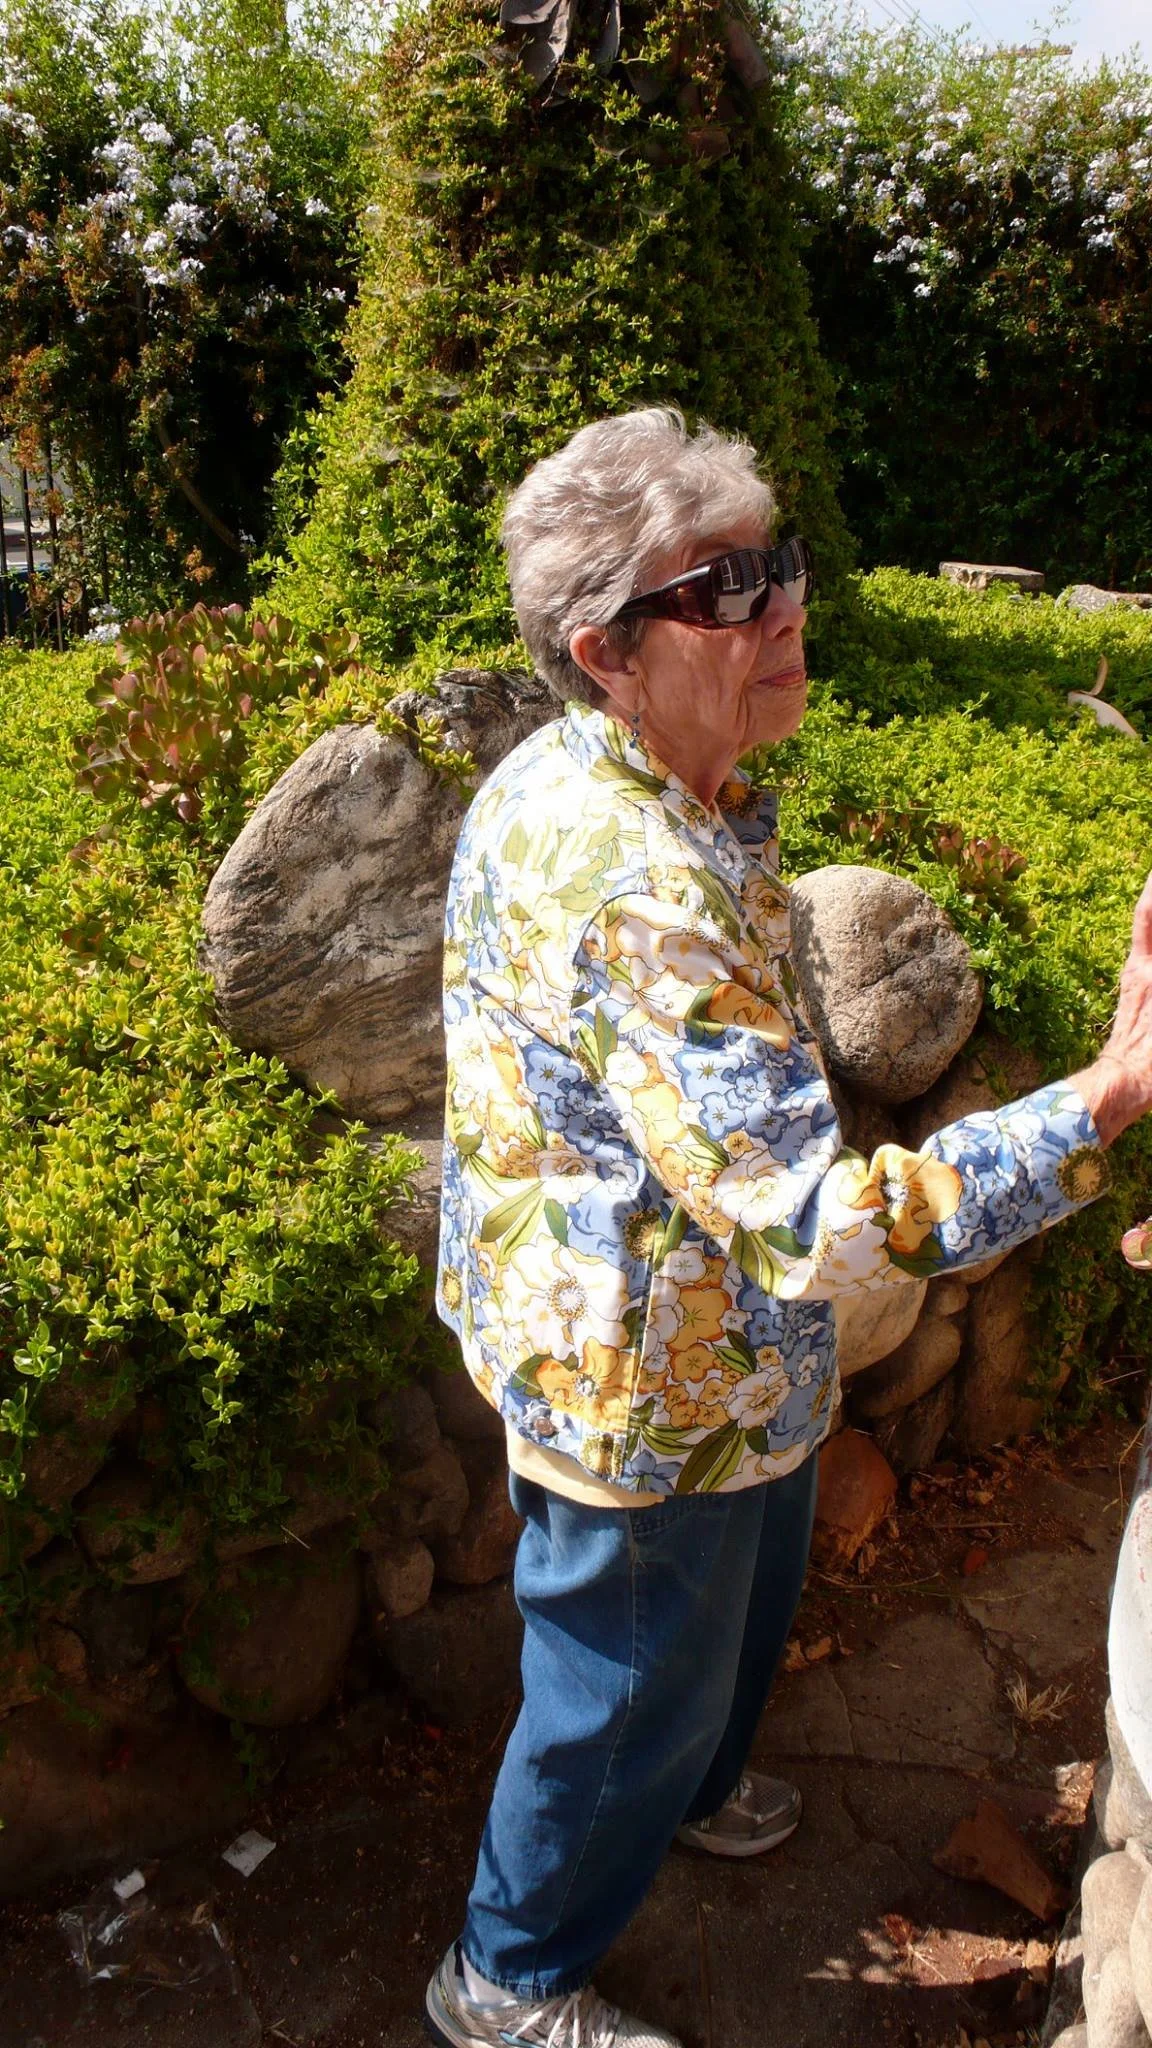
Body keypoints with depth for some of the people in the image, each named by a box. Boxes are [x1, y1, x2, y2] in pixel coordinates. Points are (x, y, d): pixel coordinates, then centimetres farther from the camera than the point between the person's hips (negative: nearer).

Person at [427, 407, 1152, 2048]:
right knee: (628, 1691, 16)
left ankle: (691, 1786, 64)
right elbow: (817, 1229, -38)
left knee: (746, 1594, 33)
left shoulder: (565, 781, -3)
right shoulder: (640, 890, -37)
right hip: (650, 1391, -9)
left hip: (710, 1344, 9)